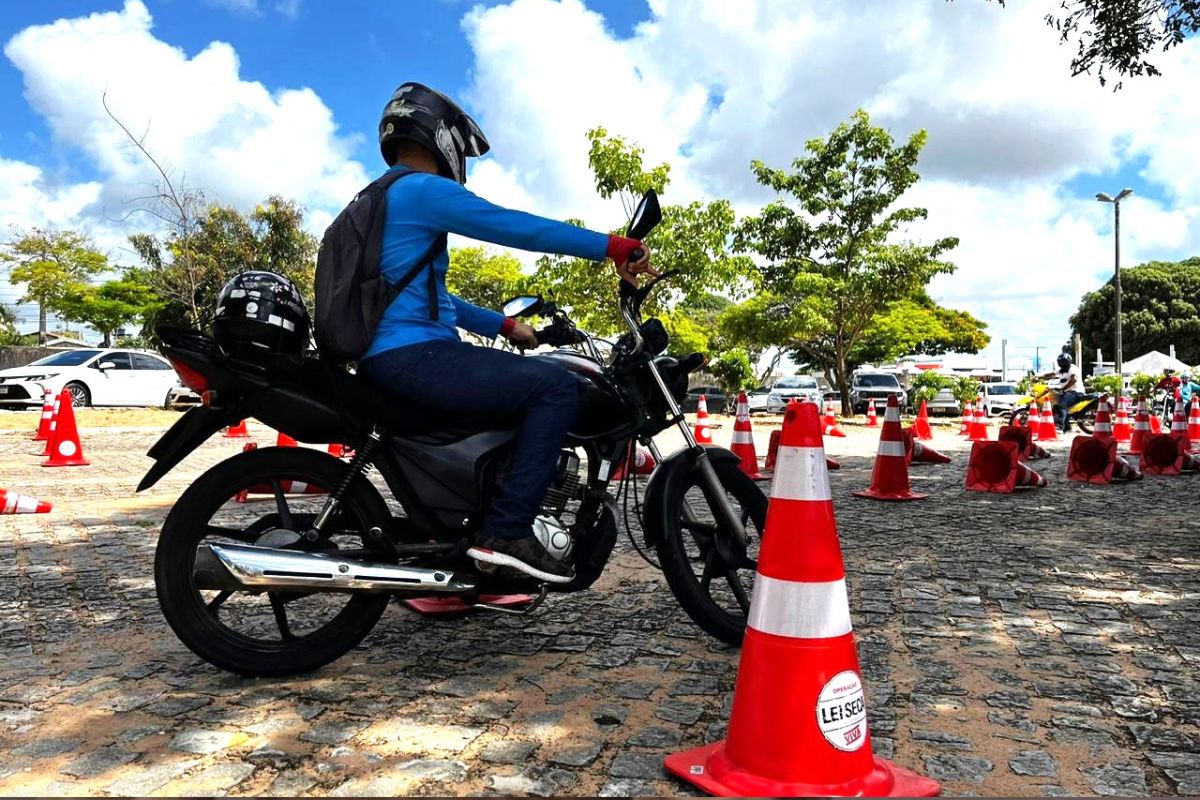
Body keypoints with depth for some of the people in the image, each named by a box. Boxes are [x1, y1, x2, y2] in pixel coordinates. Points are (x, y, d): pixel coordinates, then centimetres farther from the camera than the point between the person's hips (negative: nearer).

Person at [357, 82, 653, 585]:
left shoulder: (381, 200, 26)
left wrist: (504, 326, 24)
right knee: (557, 387, -15)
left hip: (388, 360, 11)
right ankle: (505, 532, -16)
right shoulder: (423, 190, -7)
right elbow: (517, 227, -14)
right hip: (413, 356, -11)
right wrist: (613, 246, -10)